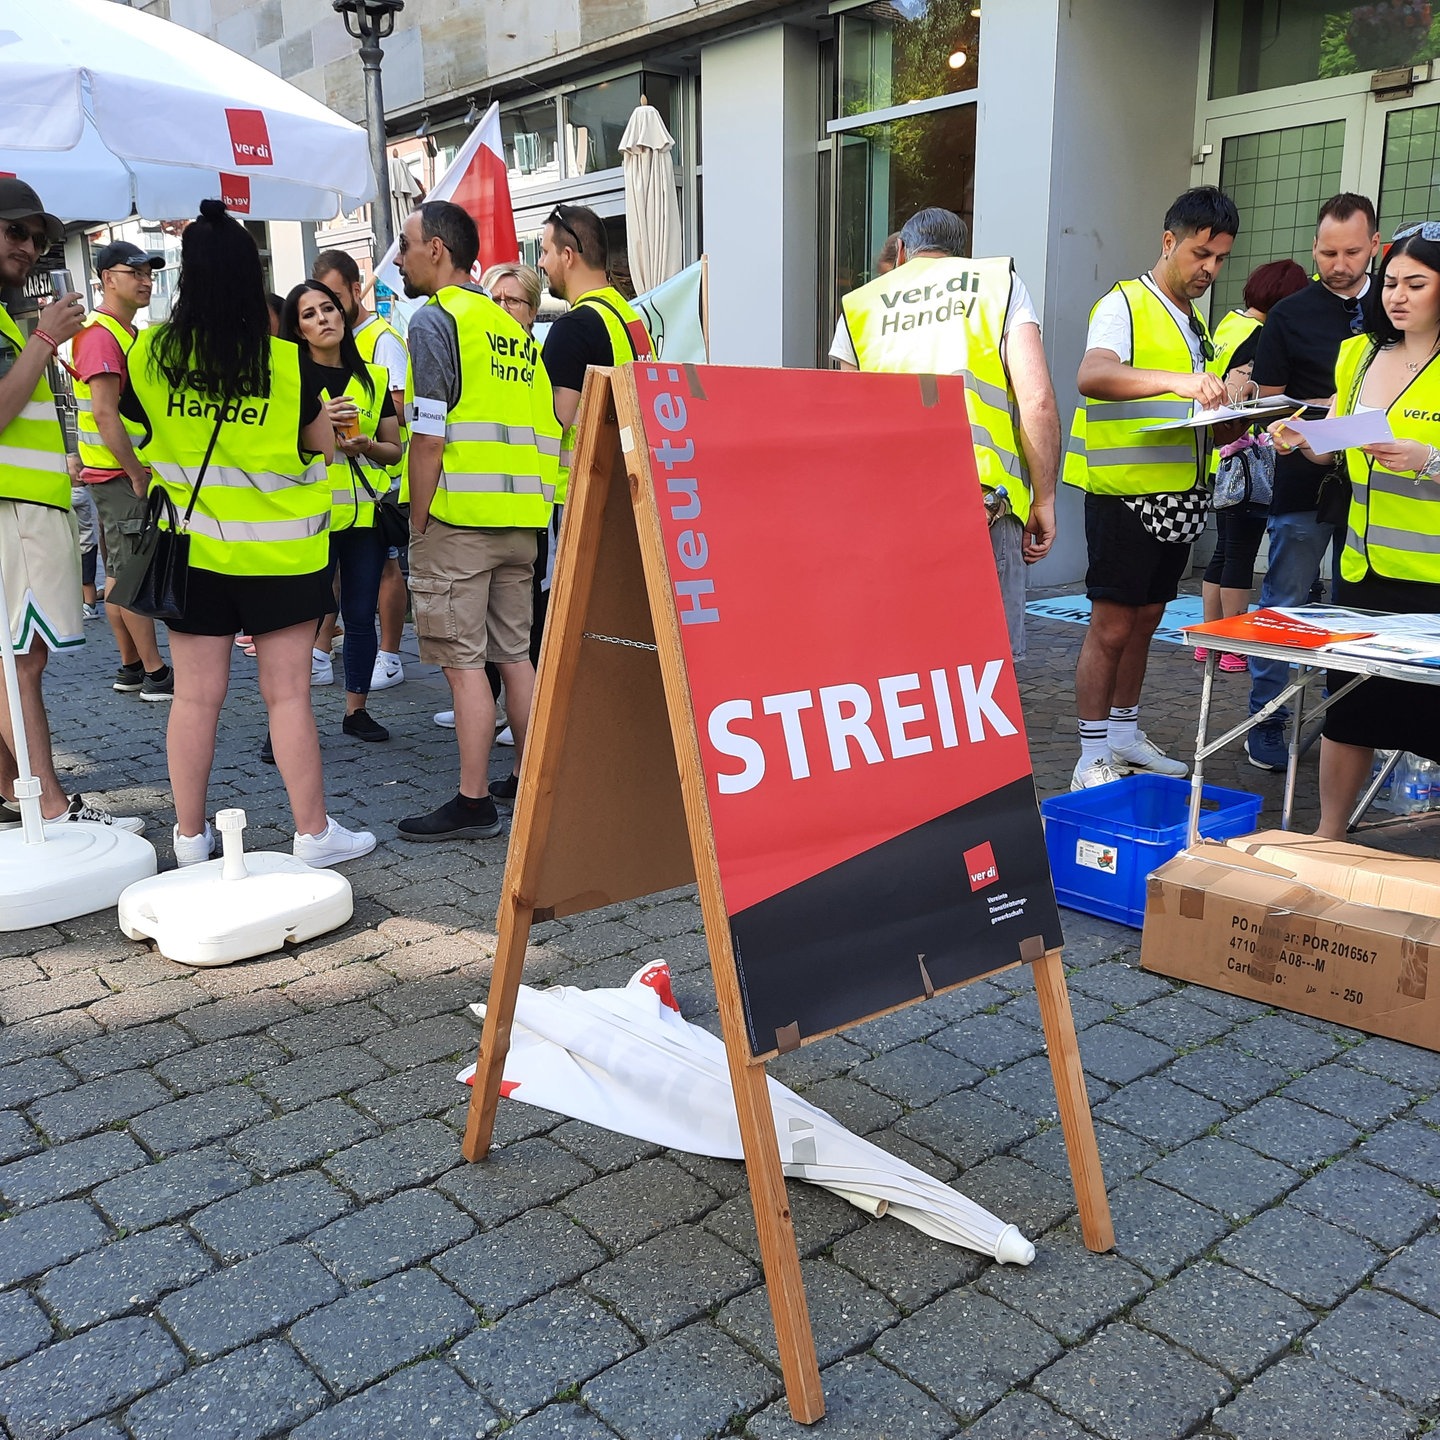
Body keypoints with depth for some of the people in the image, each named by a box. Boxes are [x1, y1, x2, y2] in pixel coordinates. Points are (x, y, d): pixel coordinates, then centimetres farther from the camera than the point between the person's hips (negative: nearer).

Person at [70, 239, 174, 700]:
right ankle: (155, 675, -5)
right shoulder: (100, 335, -13)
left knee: (120, 572, 12)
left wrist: (141, 469, 16)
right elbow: (104, 413, -21)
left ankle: (130, 668, 19)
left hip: (127, 471, 10)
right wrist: (137, 473, -19)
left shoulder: (128, 333, 19)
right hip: (120, 474, -10)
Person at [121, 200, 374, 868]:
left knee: (195, 695, 8)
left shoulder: (151, 352, -5)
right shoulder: (285, 361, -10)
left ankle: (190, 836, 19)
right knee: (288, 693, 4)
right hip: (280, 551, -2)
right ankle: (313, 831, 11)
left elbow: (134, 425, 12)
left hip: (194, 544, 2)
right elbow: (324, 447, 2)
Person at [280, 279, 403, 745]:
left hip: (365, 513, 4)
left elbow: (394, 450, 13)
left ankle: (356, 710, 20)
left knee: (361, 616, 8)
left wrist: (364, 445, -7)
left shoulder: (373, 378, 12)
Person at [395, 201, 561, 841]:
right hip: (520, 520, 8)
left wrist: (417, 522, -7)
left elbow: (430, 435, -13)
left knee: (464, 661, -3)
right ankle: (531, 779, 21)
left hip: (458, 519, -7)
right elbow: (545, 431, 14)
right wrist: (525, 514, 16)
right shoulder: (512, 329, 17)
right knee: (514, 653, 13)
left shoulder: (434, 319, -5)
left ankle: (474, 800, 2)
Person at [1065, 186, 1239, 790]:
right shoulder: (1124, 304, -8)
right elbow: (1091, 377, -28)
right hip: (1124, 493, -8)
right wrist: (1176, 381, -40)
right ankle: (1092, 758, 2)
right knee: (1111, 626, -4)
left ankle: (1125, 735, 26)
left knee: (1145, 620, 15)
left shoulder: (1194, 323, 19)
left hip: (1177, 497, 8)